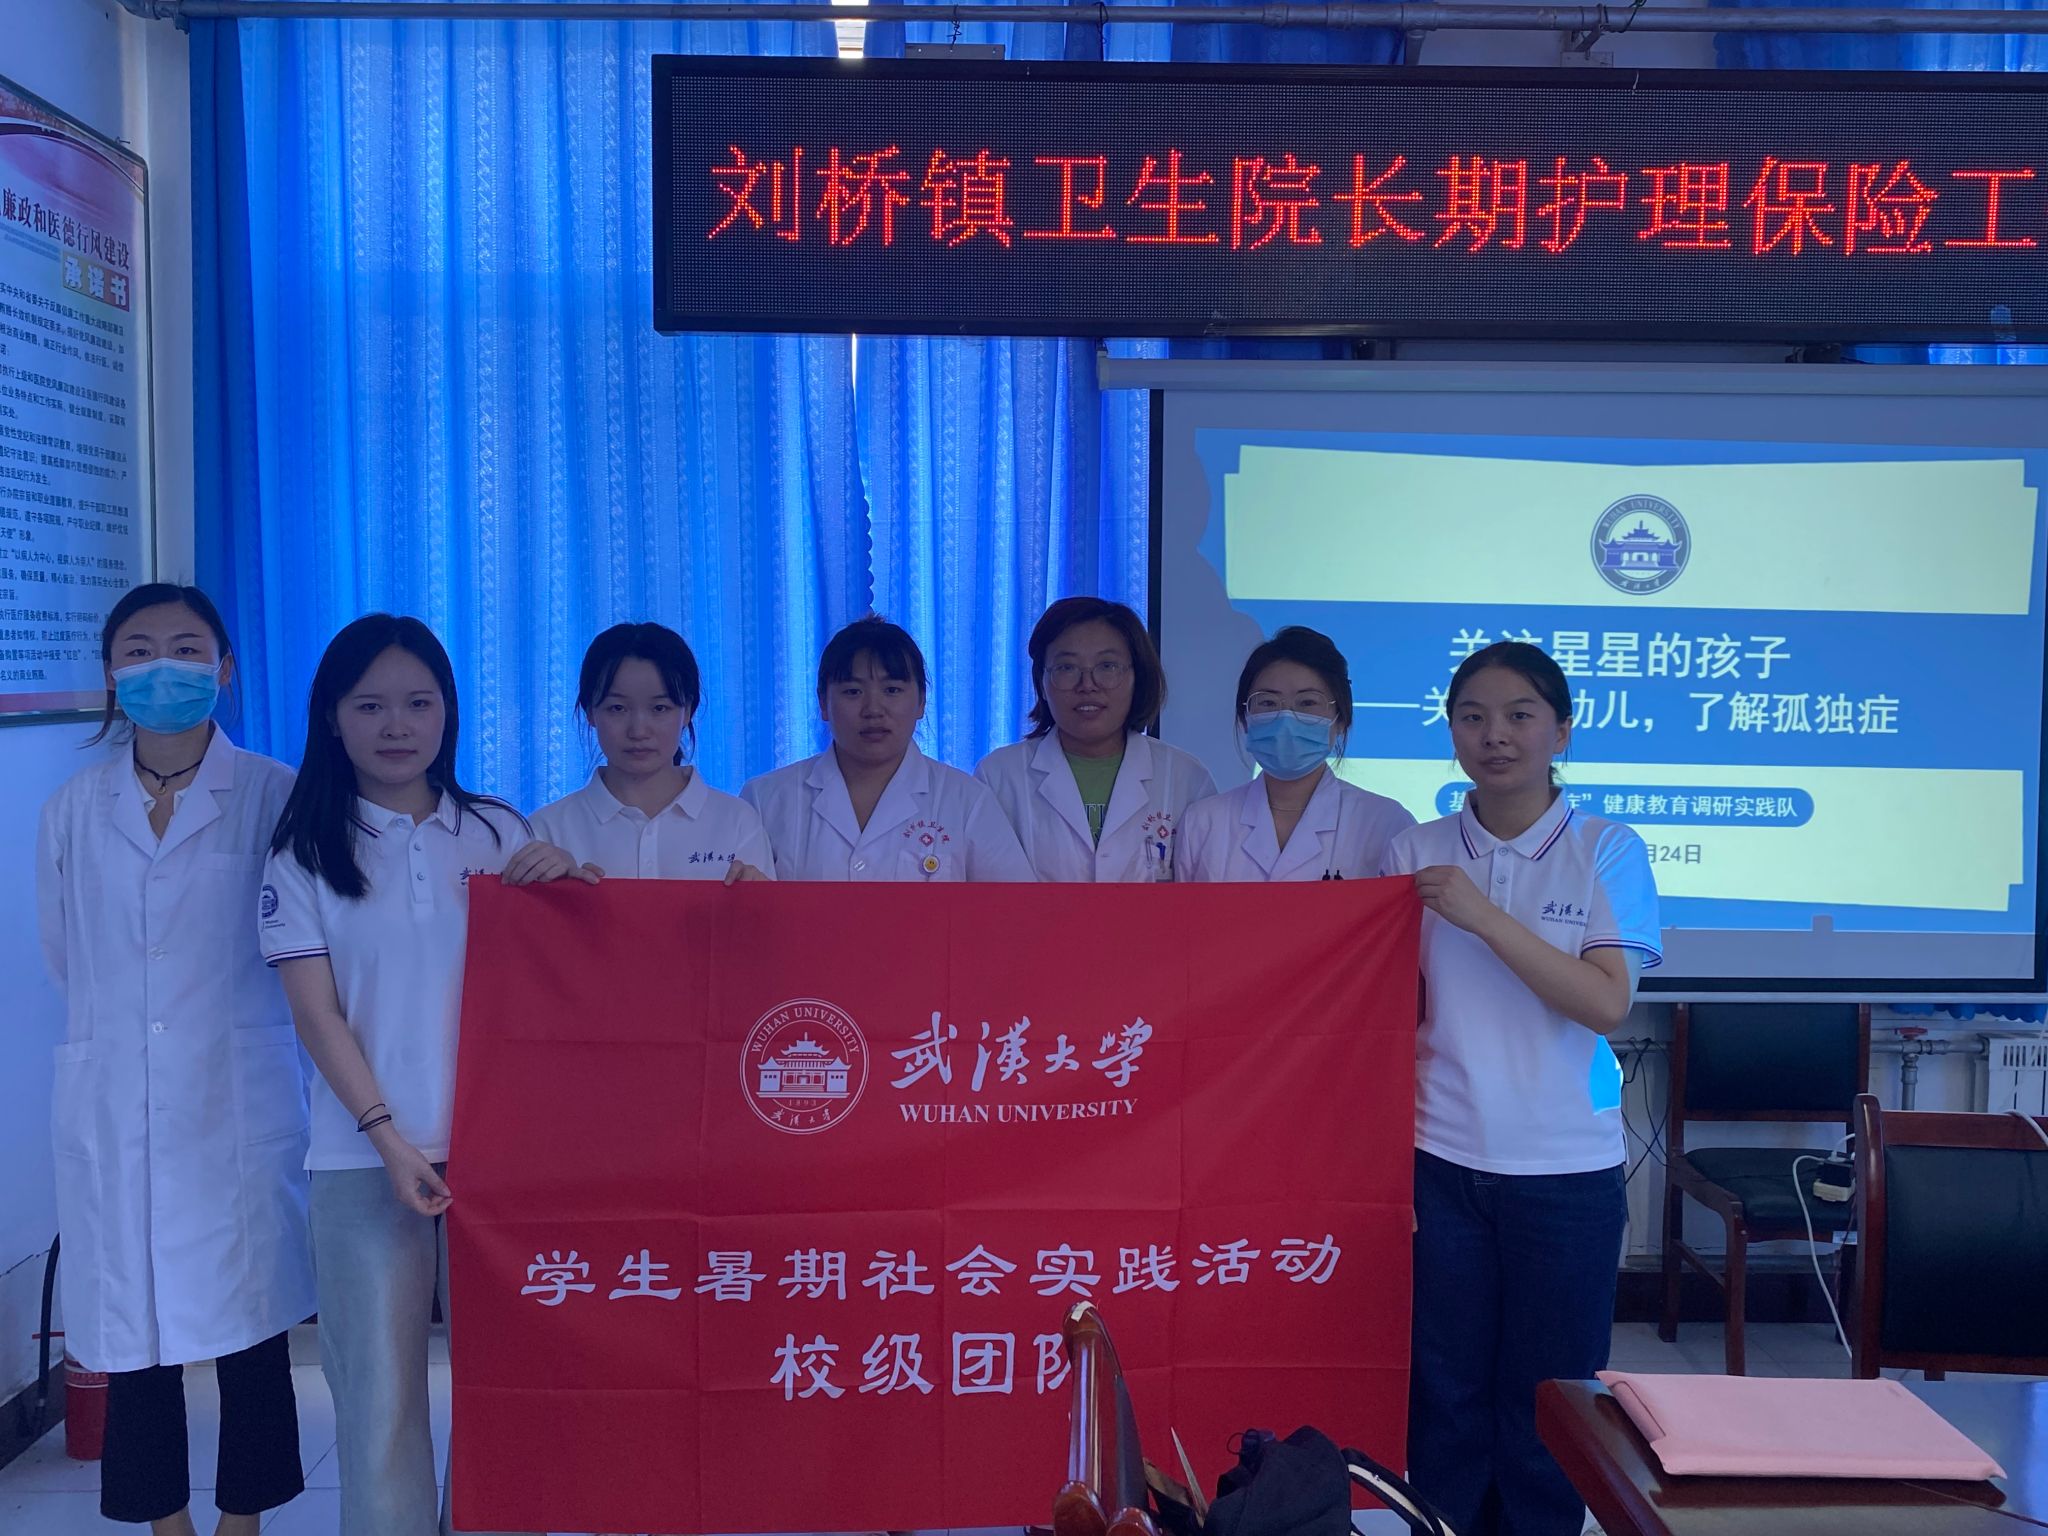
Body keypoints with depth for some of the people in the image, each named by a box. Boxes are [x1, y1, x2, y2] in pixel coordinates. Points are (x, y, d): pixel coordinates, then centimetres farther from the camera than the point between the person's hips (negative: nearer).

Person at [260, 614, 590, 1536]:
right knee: (379, 1384, 2)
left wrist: (563, 879, -9)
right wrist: (387, 1135, -12)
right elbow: (316, 1013, -2)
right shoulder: (305, 854, 4)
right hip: (364, 1154, -1)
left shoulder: (500, 834, 8)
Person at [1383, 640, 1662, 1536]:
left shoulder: (1608, 851, -2)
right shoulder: (1417, 853, 3)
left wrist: (1484, 916, -20)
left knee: (1546, 1404, 10)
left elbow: (1607, 1003, -14)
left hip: (1567, 1169, -1)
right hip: (1441, 1161, 2)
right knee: (1444, 1396, 9)